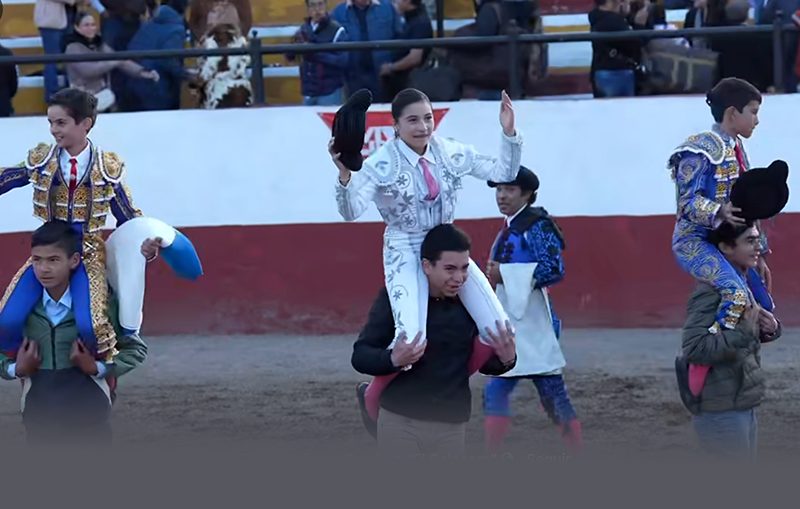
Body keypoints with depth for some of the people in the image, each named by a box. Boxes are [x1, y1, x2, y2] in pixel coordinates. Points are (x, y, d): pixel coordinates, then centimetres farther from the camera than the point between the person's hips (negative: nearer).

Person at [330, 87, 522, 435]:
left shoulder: (450, 153, -4)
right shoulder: (381, 165, -15)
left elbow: (504, 172, 1)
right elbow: (351, 212, -23)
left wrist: (509, 132, -14)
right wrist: (344, 174, -41)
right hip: (405, 254, -5)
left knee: (500, 331, -5)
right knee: (411, 341, -26)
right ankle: (371, 396, 6)